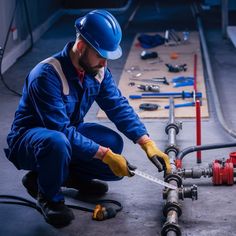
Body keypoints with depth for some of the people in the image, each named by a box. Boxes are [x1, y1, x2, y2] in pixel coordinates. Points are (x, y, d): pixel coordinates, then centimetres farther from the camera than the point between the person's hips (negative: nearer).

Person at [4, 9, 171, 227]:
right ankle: (49, 196, -11)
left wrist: (148, 144, -19)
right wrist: (105, 155, -32)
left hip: (67, 132, 7)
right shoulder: (47, 75, -31)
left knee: (114, 144, -15)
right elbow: (62, 131, -32)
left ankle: (67, 173, 11)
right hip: (28, 140, -7)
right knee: (57, 141, -40)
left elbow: (119, 107, -7)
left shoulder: (97, 70, -8)